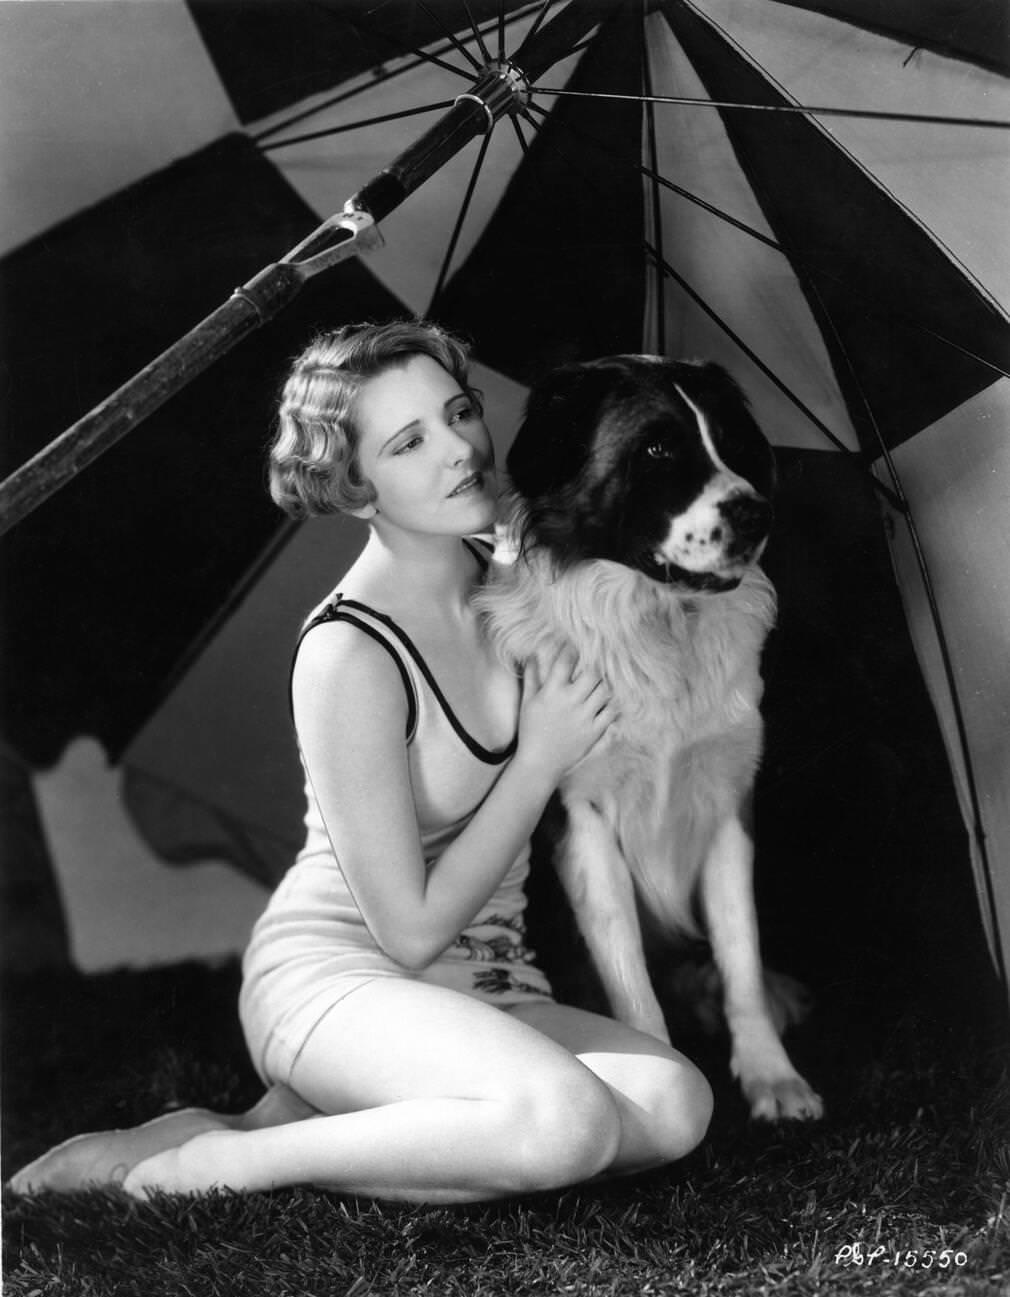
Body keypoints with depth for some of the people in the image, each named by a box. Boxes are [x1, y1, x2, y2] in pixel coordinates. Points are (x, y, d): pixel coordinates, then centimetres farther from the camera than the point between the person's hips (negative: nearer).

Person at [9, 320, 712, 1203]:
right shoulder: (349, 657, -20)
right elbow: (411, 929, -17)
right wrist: (541, 758, -13)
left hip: (483, 988, 8)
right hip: (336, 975, -7)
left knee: (676, 1104, -21)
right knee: (565, 1122, -34)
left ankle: (301, 1115, -8)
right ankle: (222, 1162, -16)